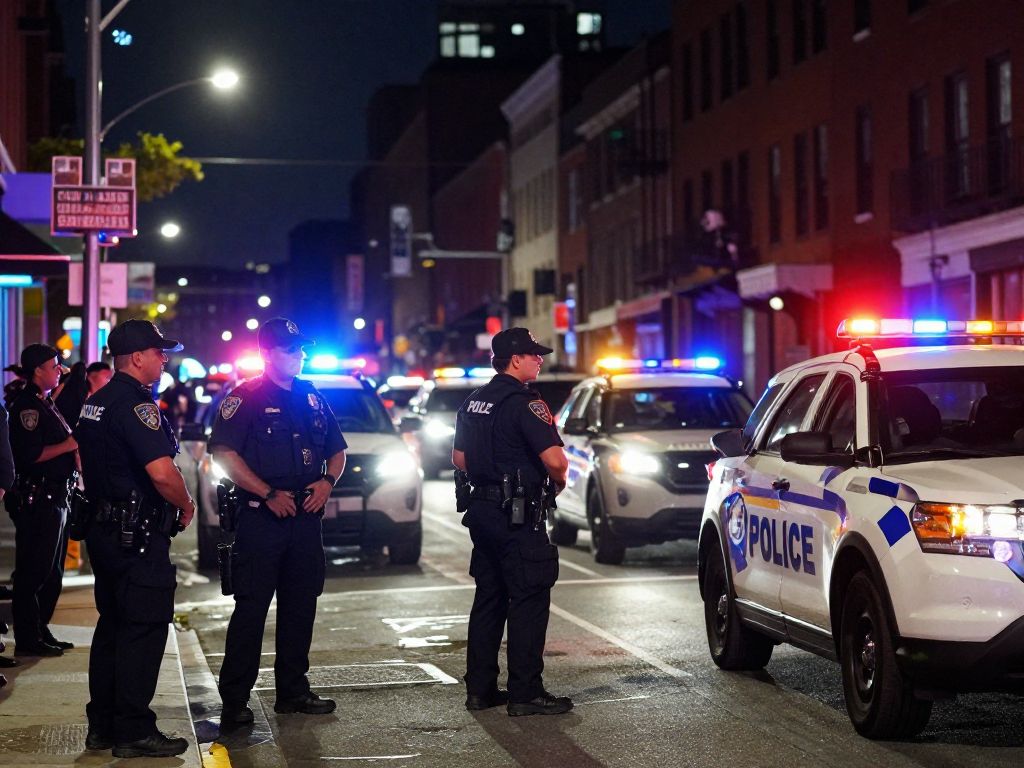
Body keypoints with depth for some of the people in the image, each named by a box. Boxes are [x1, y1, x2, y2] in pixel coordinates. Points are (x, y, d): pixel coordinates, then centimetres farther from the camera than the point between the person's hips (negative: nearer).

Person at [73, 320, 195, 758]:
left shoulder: (95, 404, 14)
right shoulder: (136, 404, -17)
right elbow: (162, 473, -26)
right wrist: (186, 505, -9)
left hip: (104, 528, 10)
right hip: (139, 536, -10)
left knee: (112, 626, 16)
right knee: (143, 631, -4)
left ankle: (101, 726, 21)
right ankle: (134, 733, -1)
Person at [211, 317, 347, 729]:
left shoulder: (313, 399, 15)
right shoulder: (246, 397, -5)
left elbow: (337, 450, 22)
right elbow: (224, 454, -13)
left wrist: (328, 481, 0)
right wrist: (269, 494, -18)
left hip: (306, 518, 7)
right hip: (260, 520, -6)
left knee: (300, 608, 11)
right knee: (250, 610, -7)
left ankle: (293, 691, 22)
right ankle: (234, 701, -4)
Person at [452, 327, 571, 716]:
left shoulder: (473, 402, 12)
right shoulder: (525, 403, -15)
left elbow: (459, 458, 20)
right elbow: (554, 460, -23)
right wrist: (559, 481, -3)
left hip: (483, 509, 9)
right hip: (518, 518, -9)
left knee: (488, 598, 14)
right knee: (528, 601, -4)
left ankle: (480, 688, 17)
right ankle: (526, 693, -3)